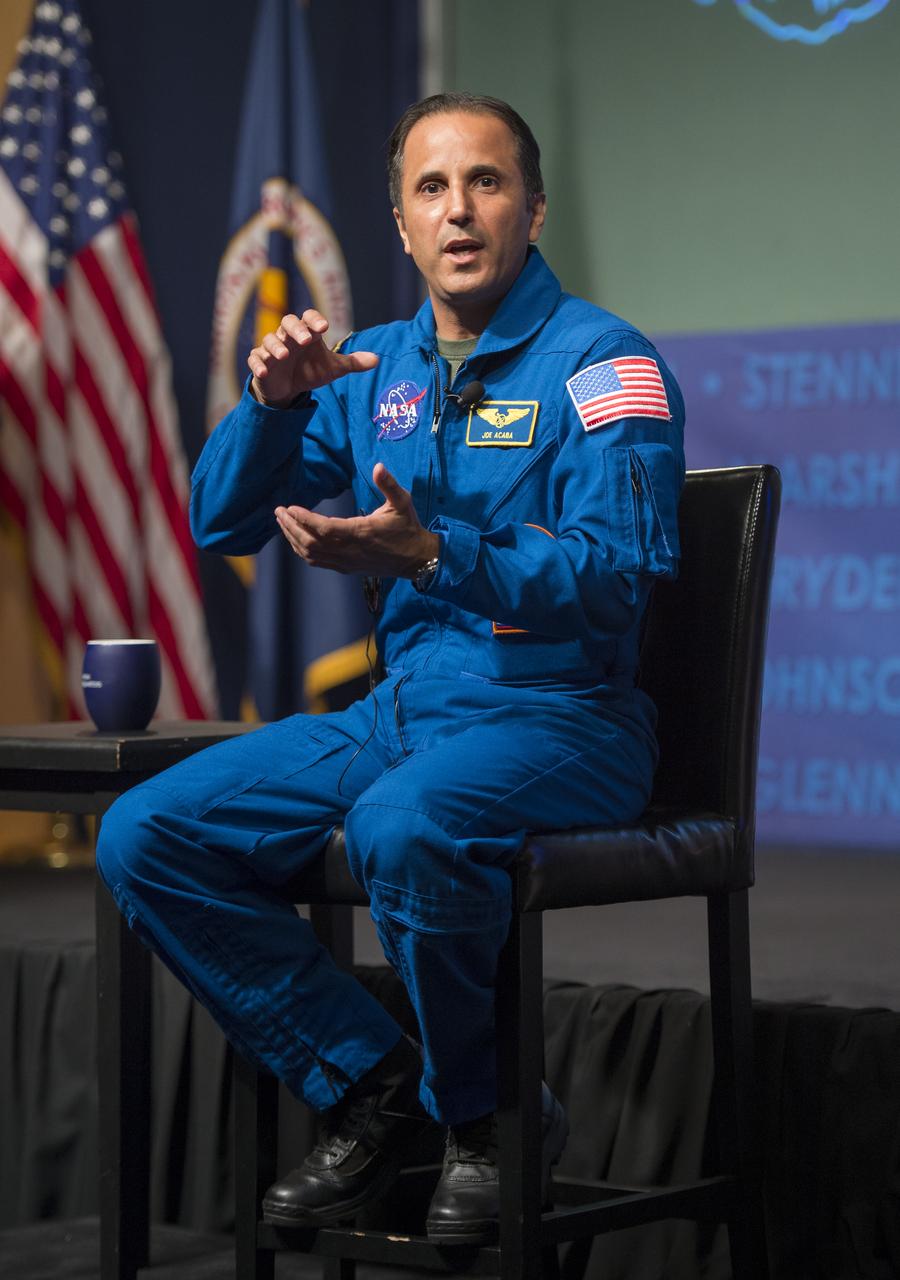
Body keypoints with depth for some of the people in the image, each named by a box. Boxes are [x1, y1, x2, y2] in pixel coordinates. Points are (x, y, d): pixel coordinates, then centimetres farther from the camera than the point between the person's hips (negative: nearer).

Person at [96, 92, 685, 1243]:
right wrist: (272, 402, -10)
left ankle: (491, 1121, -12)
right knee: (146, 836, -9)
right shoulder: (373, 368, 12)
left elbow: (612, 576, -19)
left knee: (398, 828, -38)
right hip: (400, 709, 7)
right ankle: (365, 1081, 2)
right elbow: (220, 524, 10)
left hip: (561, 718, -6)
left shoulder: (601, 361, -7)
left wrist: (427, 553, -33)